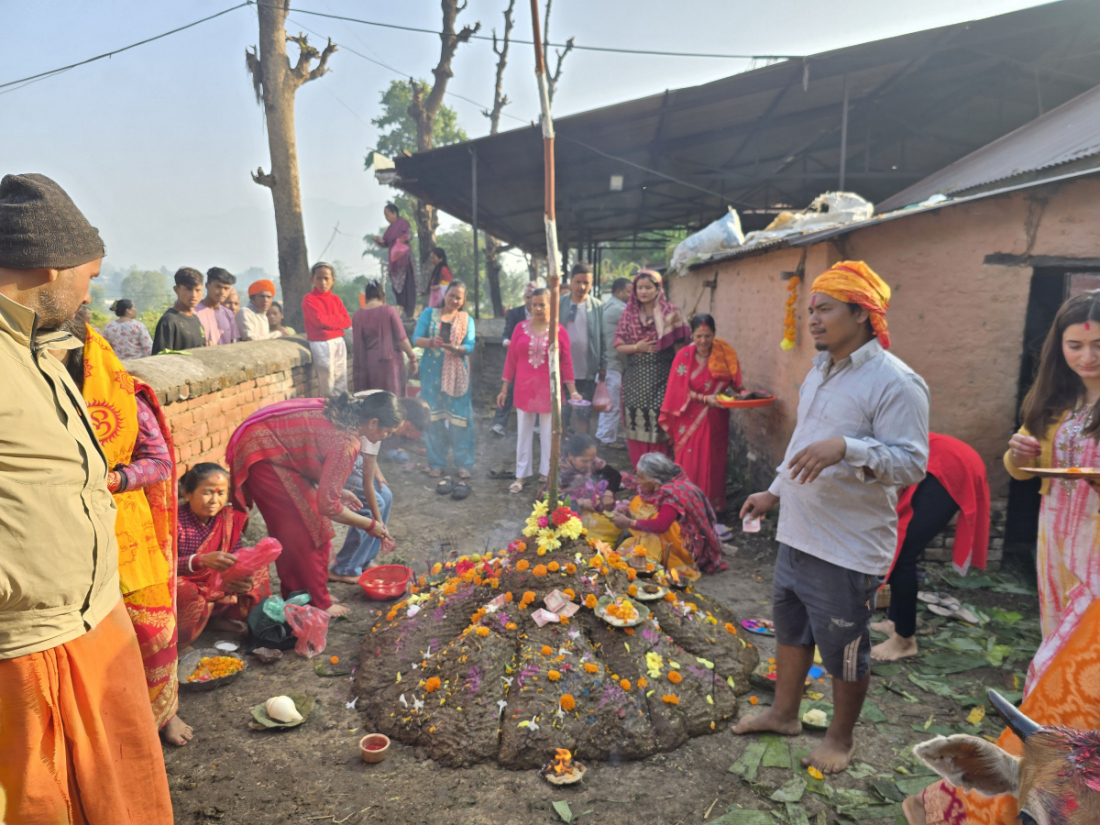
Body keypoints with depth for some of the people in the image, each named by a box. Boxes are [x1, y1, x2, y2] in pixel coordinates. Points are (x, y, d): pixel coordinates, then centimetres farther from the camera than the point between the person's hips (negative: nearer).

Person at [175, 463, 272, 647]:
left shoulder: (229, 518, -1)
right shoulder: (176, 520, -17)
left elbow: (236, 562, -6)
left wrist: (243, 582, -29)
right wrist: (201, 560, -44)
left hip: (218, 591, 6)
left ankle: (224, 618, -7)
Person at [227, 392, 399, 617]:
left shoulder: (343, 411, 1)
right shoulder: (347, 442, -24)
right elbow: (327, 505, -21)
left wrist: (337, 490, 11)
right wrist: (370, 525, -8)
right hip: (261, 453, -9)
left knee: (288, 529, 17)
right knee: (307, 530, -1)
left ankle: (295, 596, 30)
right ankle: (318, 604, 12)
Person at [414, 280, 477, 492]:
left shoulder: (467, 320, 11)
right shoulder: (429, 314, 8)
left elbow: (469, 346, -3)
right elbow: (416, 339, -3)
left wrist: (455, 348, -24)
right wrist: (432, 342, -24)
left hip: (457, 373, 0)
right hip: (432, 371, 0)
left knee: (459, 418, -4)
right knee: (434, 416, 2)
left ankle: (464, 465, 3)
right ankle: (436, 463, 12)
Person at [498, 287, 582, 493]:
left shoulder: (559, 331, -2)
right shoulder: (521, 328, 1)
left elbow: (566, 363, -1)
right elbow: (511, 359, 4)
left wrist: (572, 391, -4)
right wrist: (504, 389, 3)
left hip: (549, 390, -1)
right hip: (524, 389, 1)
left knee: (549, 434, 8)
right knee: (523, 433, 8)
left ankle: (546, 475, 21)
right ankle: (520, 476, 17)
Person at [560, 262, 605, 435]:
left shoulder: (597, 306, 2)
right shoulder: (560, 304, 1)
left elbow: (602, 338, 3)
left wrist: (603, 367, 0)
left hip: (587, 371, 0)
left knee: (583, 415, 8)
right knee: (560, 414, 7)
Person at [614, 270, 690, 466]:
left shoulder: (670, 314, 2)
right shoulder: (629, 314, 10)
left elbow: (678, 347, 0)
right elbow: (619, 345, 7)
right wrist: (636, 347, -8)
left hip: (661, 378, -3)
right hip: (635, 379, 3)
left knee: (658, 425, -8)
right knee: (636, 426, 3)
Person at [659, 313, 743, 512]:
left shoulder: (725, 354, -3)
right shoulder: (685, 356, -8)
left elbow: (733, 382, 7)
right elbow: (680, 390, -10)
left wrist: (741, 391, -14)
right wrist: (706, 399, -20)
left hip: (716, 419, 2)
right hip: (690, 418, -2)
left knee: (714, 461, 8)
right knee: (689, 462, 2)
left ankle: (714, 504, 22)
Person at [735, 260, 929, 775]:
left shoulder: (896, 382, -18)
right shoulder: (821, 370, 10)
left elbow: (912, 462, -23)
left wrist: (847, 447, -37)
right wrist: (775, 493, 18)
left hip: (849, 549, -8)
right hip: (796, 536, 9)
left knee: (844, 651, 10)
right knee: (790, 630, 22)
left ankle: (840, 738, 34)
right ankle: (784, 714, 43)